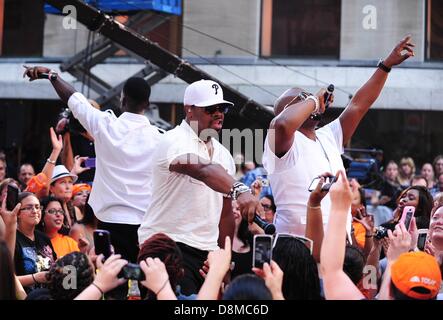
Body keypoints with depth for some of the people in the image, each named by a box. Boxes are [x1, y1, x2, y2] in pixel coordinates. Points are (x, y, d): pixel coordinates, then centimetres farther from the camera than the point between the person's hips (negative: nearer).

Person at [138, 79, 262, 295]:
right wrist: (239, 190, -47)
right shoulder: (175, 141, -10)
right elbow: (205, 172, -31)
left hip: (207, 251, 7)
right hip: (168, 244, -7)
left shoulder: (223, 154, 15)